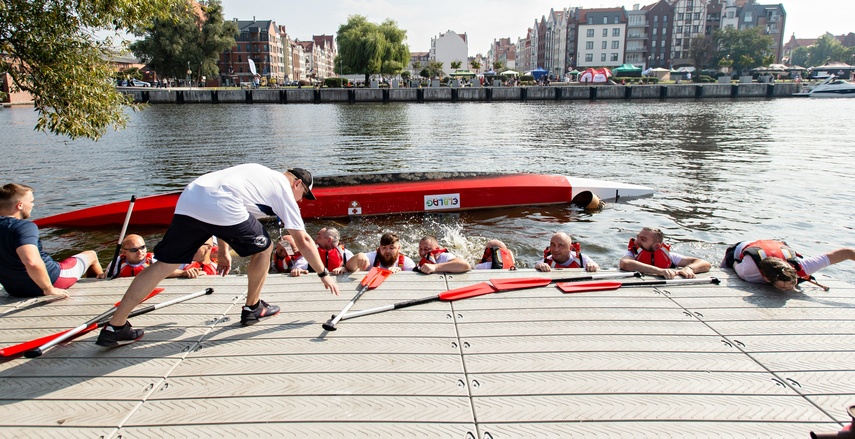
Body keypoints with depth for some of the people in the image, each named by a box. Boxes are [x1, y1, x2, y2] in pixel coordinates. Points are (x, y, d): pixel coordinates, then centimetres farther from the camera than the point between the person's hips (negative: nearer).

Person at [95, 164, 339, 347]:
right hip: (221, 208, -7)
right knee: (263, 247, 14)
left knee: (164, 264, 11)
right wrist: (324, 274, 19)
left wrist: (223, 251, 40)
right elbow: (302, 241, 11)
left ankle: (114, 328, 13)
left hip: (189, 198, 7)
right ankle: (253, 309, 26)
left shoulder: (259, 173, 34)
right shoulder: (284, 189, 14)